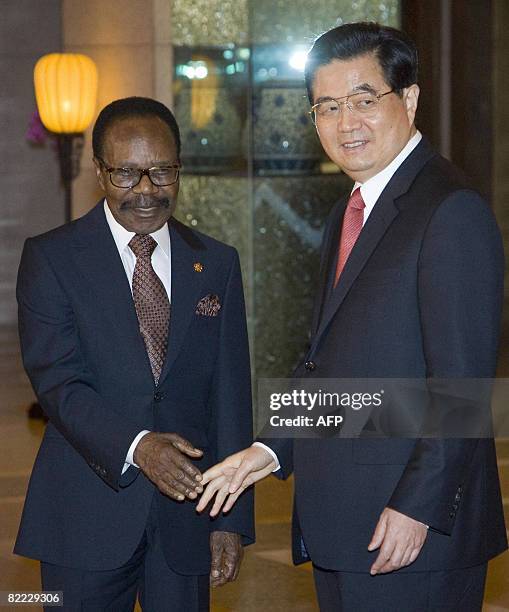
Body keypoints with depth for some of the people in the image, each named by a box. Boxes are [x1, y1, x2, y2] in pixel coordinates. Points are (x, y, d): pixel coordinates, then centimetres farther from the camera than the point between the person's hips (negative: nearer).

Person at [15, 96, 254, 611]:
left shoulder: (217, 264, 9)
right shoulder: (51, 257, -2)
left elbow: (230, 394, 7)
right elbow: (58, 381, -12)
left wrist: (232, 519, 1)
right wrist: (136, 446, -28)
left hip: (187, 502, 3)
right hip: (88, 517, -2)